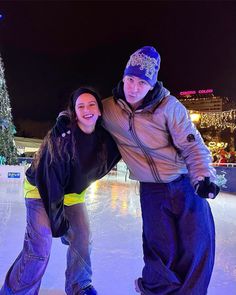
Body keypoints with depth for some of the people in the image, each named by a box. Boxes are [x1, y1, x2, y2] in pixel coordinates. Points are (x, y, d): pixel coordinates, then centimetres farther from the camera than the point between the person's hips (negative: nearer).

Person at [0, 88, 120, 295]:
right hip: (42, 190, -5)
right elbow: (50, 176, -27)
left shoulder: (105, 138, -12)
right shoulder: (62, 134, -28)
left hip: (73, 193, 6)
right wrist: (57, 216, -24)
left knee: (83, 239, 6)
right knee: (40, 247, -15)